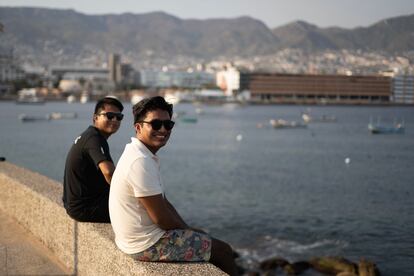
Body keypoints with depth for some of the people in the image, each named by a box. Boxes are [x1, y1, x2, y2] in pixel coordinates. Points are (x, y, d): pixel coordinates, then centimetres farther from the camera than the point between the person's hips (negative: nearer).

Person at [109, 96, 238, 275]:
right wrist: (189, 229, -5)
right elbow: (161, 218, -22)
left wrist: (189, 229, 5)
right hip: (147, 245, -10)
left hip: (136, 238, 10)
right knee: (223, 251, 0)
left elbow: (163, 202, 13)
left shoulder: (144, 156, 8)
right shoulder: (141, 162, -24)